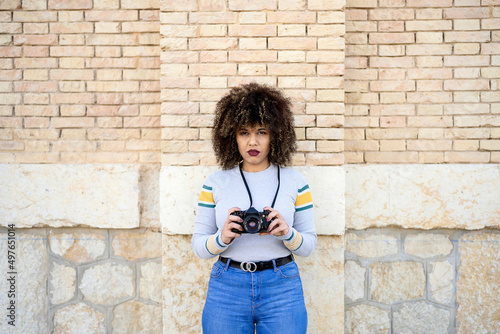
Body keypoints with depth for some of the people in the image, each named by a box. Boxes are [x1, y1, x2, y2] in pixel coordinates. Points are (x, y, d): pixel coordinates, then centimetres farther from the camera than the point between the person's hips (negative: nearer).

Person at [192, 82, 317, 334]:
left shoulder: (295, 181, 2)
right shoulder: (215, 182, 2)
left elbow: (309, 245, 4)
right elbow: (198, 247, 2)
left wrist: (287, 233, -17)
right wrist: (222, 238, -18)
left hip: (282, 286, 0)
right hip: (226, 286, 0)